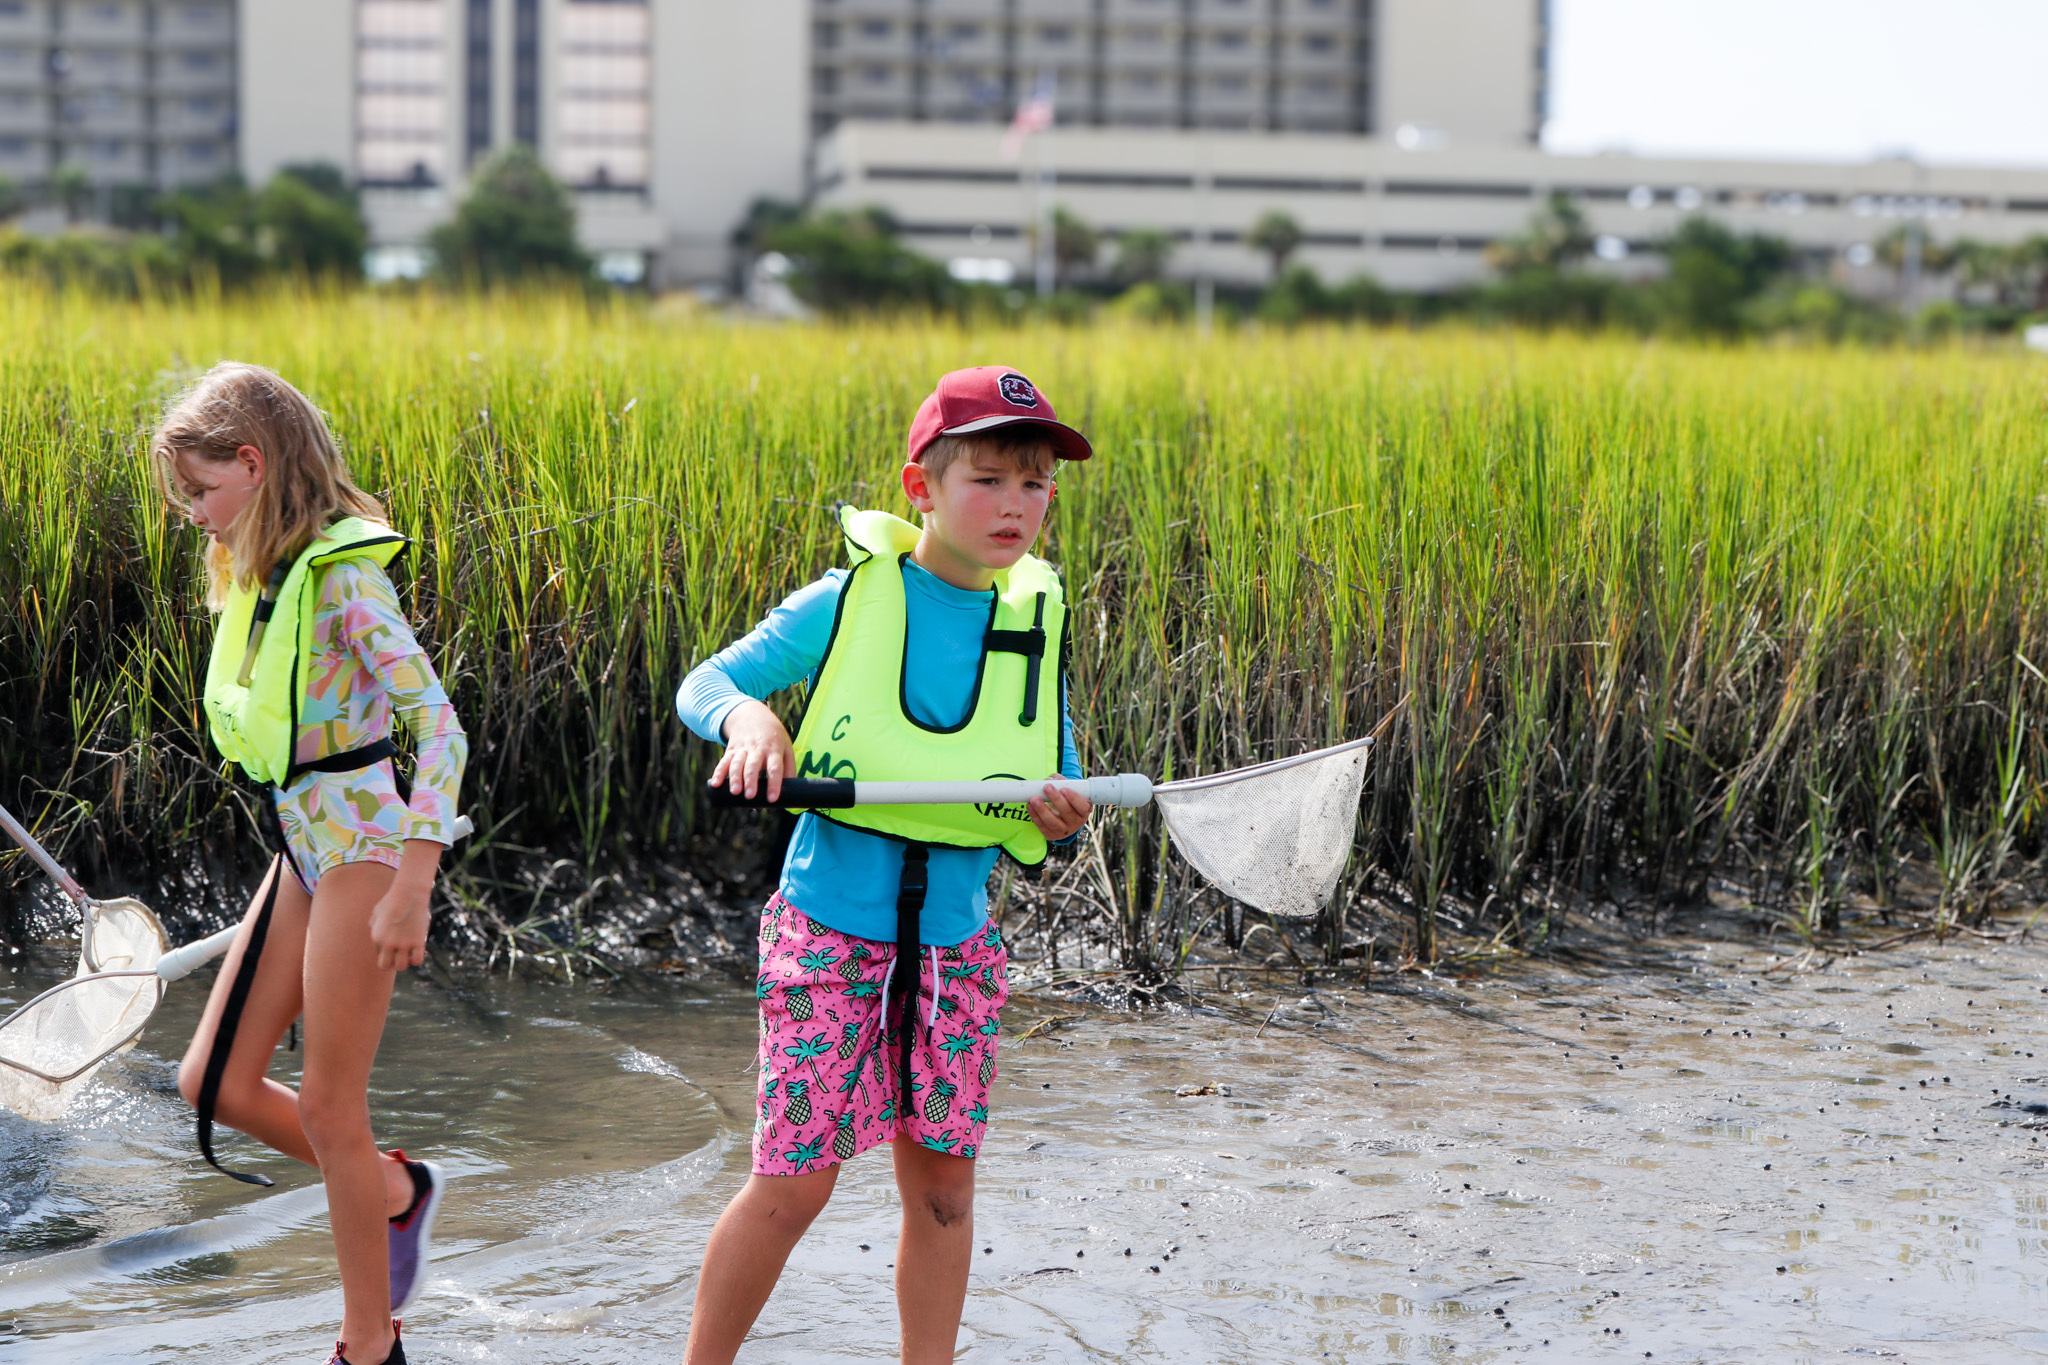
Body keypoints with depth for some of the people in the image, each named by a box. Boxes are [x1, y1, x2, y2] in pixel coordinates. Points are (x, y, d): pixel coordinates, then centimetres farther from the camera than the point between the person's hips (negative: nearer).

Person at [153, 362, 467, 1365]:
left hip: (361, 845, -8)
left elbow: (439, 726, -21)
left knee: (328, 1104, -1)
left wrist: (411, 887, -25)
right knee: (215, 1083, 8)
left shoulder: (342, 573, -17)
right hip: (299, 846, 8)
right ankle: (397, 1191, 29)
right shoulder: (261, 577, 10)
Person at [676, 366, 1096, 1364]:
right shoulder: (847, 603, -7)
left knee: (942, 1179, 8)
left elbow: (1058, 798, 10)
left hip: (955, 939, 4)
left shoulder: (1036, 626, 3)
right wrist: (749, 717, -22)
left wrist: (1059, 820, -14)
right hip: (832, 932, -4)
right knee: (794, 1183, -2)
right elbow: (703, 684, 1)